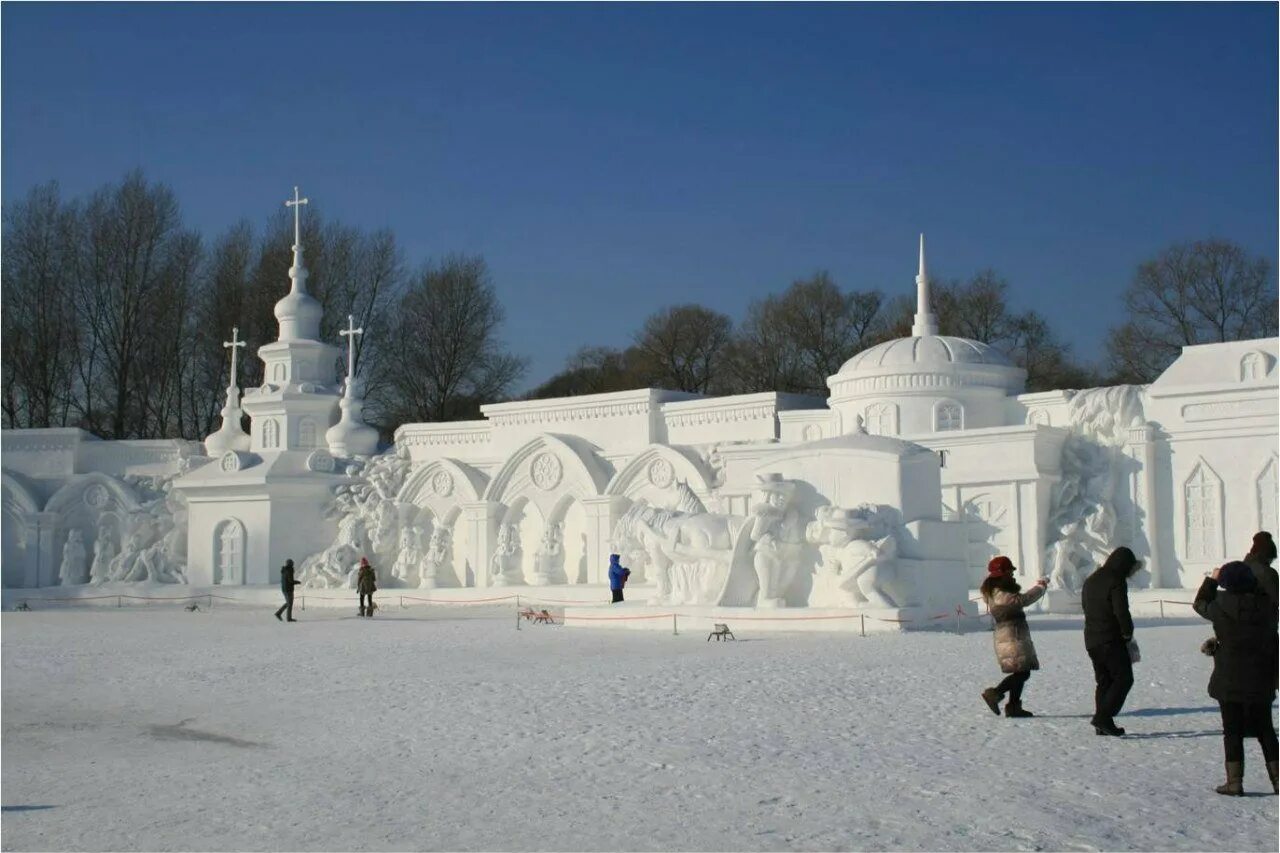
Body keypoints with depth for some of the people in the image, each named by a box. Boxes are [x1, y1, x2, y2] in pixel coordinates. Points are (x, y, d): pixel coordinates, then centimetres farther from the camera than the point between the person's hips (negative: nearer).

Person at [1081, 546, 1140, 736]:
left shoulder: (1090, 581, 16)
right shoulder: (1116, 582, -12)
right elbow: (1121, 612, -18)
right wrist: (1128, 634, -3)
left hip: (1091, 639, 8)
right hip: (1111, 639, -8)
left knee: (1103, 680, 13)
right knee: (1123, 678, -3)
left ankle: (1102, 725, 10)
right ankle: (1103, 717, -13)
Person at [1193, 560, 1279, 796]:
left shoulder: (1222, 608, -15)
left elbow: (1200, 604, 7)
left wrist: (1211, 579, 19)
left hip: (1229, 682, -3)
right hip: (1260, 682, 3)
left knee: (1233, 732, 4)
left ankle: (1234, 782, 4)